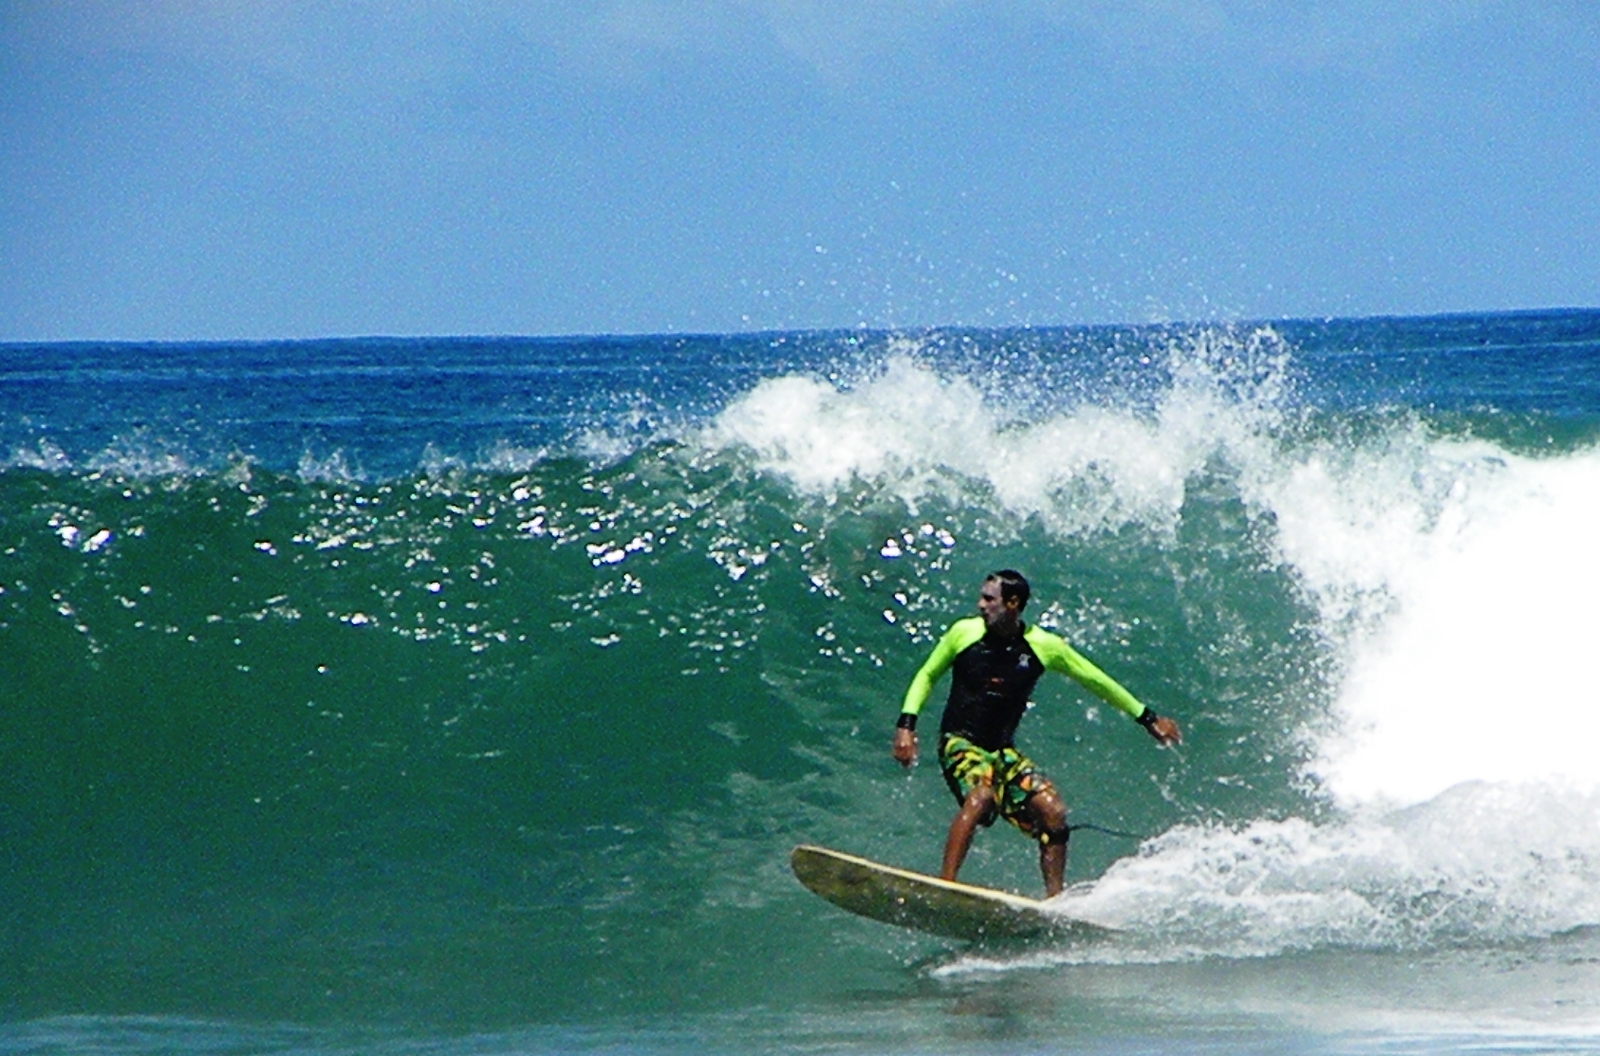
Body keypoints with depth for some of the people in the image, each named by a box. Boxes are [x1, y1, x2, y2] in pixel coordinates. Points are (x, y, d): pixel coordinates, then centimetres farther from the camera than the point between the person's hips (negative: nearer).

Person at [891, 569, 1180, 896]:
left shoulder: (1044, 647, -4)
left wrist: (1147, 718, 11)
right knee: (980, 796, -33)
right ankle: (945, 884, -38)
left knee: (1053, 813, -14)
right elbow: (927, 676, 8)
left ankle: (1054, 901, -4)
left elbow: (1097, 681, 7)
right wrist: (906, 724, -5)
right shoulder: (964, 633, -5)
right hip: (960, 743, -3)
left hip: (1002, 751, 3)